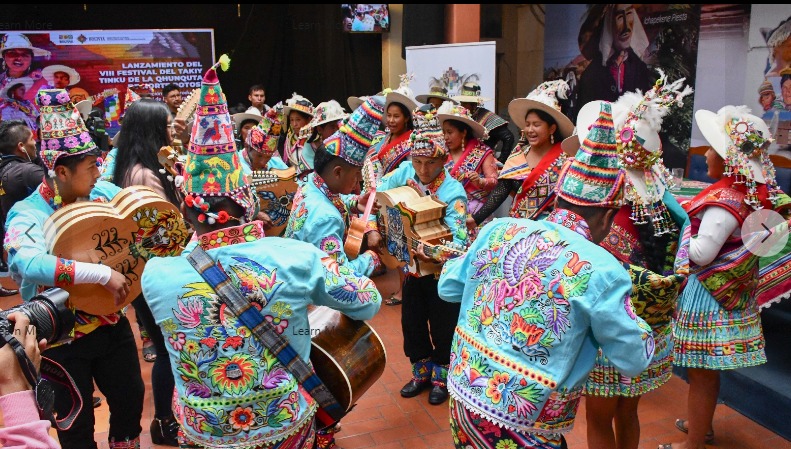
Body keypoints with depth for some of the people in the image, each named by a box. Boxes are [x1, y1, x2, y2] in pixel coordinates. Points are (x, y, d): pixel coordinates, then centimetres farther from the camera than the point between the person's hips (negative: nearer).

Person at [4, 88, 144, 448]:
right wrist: (103, 273, -44)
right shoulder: (28, 214, -22)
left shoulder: (103, 193, -7)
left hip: (111, 322, 5)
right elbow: (29, 264, -42)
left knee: (131, 398, 19)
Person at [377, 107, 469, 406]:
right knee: (412, 322, 16)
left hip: (442, 270, -5)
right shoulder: (406, 171, -9)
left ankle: (442, 378, 32)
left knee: (442, 325, 10)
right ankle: (421, 373, 37)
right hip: (412, 265, 5)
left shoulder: (453, 192, -24)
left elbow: (458, 239, -31)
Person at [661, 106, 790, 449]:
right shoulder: (757, 192, 1)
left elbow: (701, 253, -24)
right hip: (731, 290, 9)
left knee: (701, 372, 5)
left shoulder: (725, 200, -25)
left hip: (707, 292, -9)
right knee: (708, 368, 24)